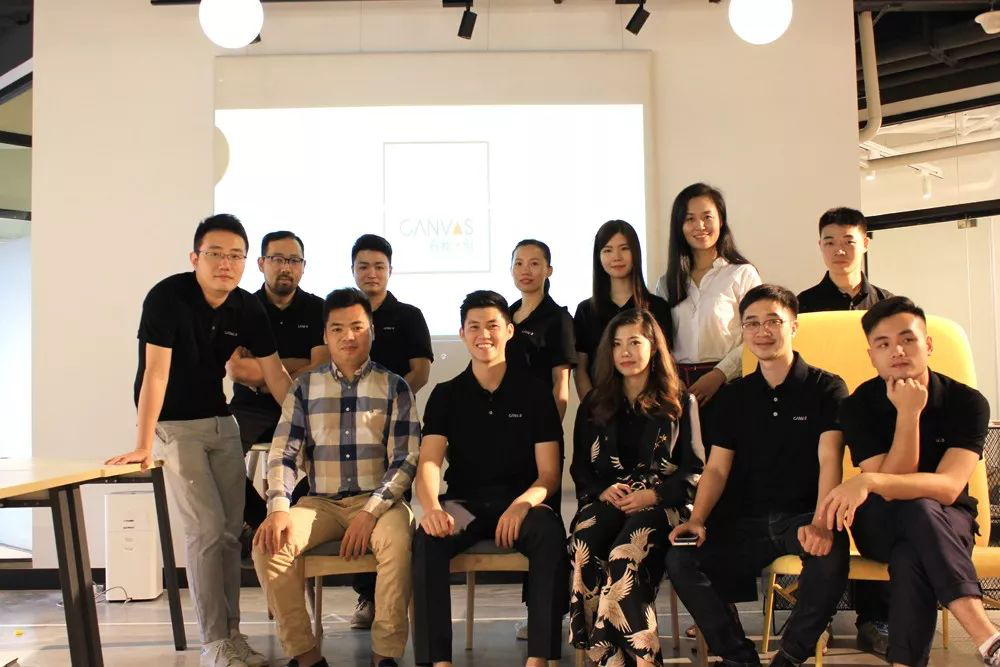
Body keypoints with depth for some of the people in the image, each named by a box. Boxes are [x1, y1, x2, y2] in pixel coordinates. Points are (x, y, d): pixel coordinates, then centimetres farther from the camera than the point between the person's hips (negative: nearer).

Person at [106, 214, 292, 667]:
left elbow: (275, 375, -1)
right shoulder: (168, 297, -19)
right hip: (173, 425, -5)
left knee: (231, 531, 5)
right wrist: (143, 444, -25)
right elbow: (156, 372, -23)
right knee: (206, 529, -11)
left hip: (221, 422, 5)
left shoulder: (247, 308, -4)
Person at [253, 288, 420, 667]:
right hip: (320, 502, 3)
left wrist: (371, 512, -17)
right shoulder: (305, 388, 10)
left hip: (378, 500, -2)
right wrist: (278, 508, -14)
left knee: (397, 541, -33)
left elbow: (405, 460, -4)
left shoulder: (394, 388, 4)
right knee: (267, 546, -23)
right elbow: (283, 454, 3)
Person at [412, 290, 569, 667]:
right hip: (464, 502, 1)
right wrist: (432, 507, -30)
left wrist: (523, 503, -23)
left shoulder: (534, 393, 5)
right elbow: (429, 462, -6)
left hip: (519, 500, -1)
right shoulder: (446, 395, 8)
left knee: (551, 534, -34)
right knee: (428, 537, -32)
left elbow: (549, 473, 0)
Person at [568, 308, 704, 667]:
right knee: (582, 551, -32)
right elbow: (580, 467, 16)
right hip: (607, 499, 3)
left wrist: (652, 495, -12)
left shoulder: (680, 403, 10)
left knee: (624, 556, -35)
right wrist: (603, 490, -5)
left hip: (661, 501, -2)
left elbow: (695, 470, 4)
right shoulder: (594, 405, 18)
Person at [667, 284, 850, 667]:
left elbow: (829, 460, -11)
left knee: (831, 556, -37)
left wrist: (821, 523, -29)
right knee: (681, 559, -19)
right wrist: (697, 519, -11)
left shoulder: (826, 388, 1)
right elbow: (717, 468, 8)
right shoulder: (734, 396, 12)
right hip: (751, 520, 3)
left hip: (805, 515, -3)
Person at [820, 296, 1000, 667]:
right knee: (918, 508, -37)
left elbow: (949, 488, -27)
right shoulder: (859, 405, -11)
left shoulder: (967, 402, -12)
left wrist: (869, 481, -42)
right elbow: (893, 488, -19)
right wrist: (908, 413, -27)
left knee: (911, 559, -37)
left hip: (947, 524, 0)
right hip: (881, 526, 0)